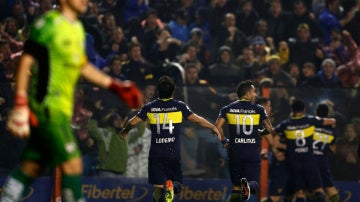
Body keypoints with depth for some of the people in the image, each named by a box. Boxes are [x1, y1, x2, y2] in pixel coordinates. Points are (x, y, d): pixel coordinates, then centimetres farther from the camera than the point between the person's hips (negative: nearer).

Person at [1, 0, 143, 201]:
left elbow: (82, 66, 25)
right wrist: (20, 104, -18)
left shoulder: (78, 28, 14)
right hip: (47, 107, -8)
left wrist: (116, 86, 21)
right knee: (73, 164, -10)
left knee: (33, 167, 11)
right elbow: (26, 63, -13)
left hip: (62, 107, 8)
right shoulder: (48, 24, -12)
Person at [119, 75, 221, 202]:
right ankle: (171, 186, -25)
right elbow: (197, 120, -2)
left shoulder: (149, 107, 2)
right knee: (177, 184, 10)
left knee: (157, 187, 8)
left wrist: (125, 130, 24)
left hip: (156, 153, 1)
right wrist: (213, 128, 13)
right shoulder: (179, 106, -1)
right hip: (174, 153, -1)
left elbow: (133, 122, 3)